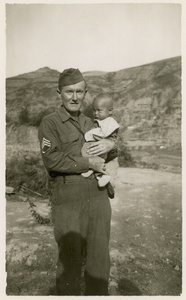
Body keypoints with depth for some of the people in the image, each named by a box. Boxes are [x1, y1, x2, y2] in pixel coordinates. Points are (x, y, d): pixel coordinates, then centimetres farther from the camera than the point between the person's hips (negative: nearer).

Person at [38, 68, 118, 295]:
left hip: (98, 195, 5)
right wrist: (89, 163, -12)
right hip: (68, 198, -5)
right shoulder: (50, 123, -2)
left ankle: (98, 294, 36)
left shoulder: (91, 123, 16)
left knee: (99, 255, 15)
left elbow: (109, 157, 21)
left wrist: (112, 144, -2)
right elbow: (51, 160, -16)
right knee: (69, 258, 8)